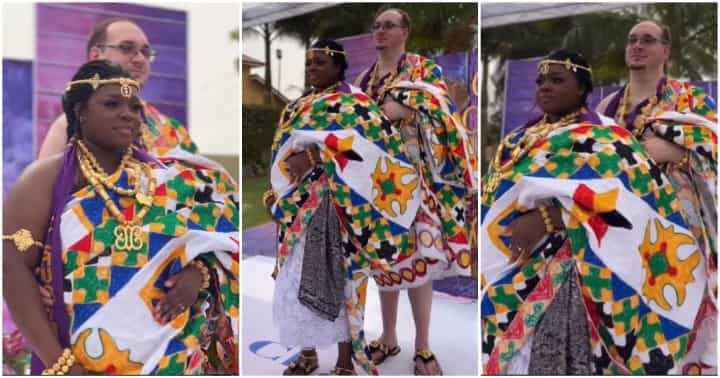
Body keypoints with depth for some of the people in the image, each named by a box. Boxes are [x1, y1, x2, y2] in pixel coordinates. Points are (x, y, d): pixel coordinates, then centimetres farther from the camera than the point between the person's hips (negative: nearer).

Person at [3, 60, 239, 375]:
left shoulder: (164, 180, 4)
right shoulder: (47, 178, -3)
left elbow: (218, 237, 7)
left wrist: (197, 273, -14)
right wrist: (57, 363, -18)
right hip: (84, 363, -3)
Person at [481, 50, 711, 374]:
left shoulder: (602, 138, -2)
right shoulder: (516, 141, 18)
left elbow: (631, 192, -18)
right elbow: (491, 201, 21)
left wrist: (548, 218, -25)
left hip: (559, 280, -6)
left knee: (551, 360, -9)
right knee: (506, 358, 8)